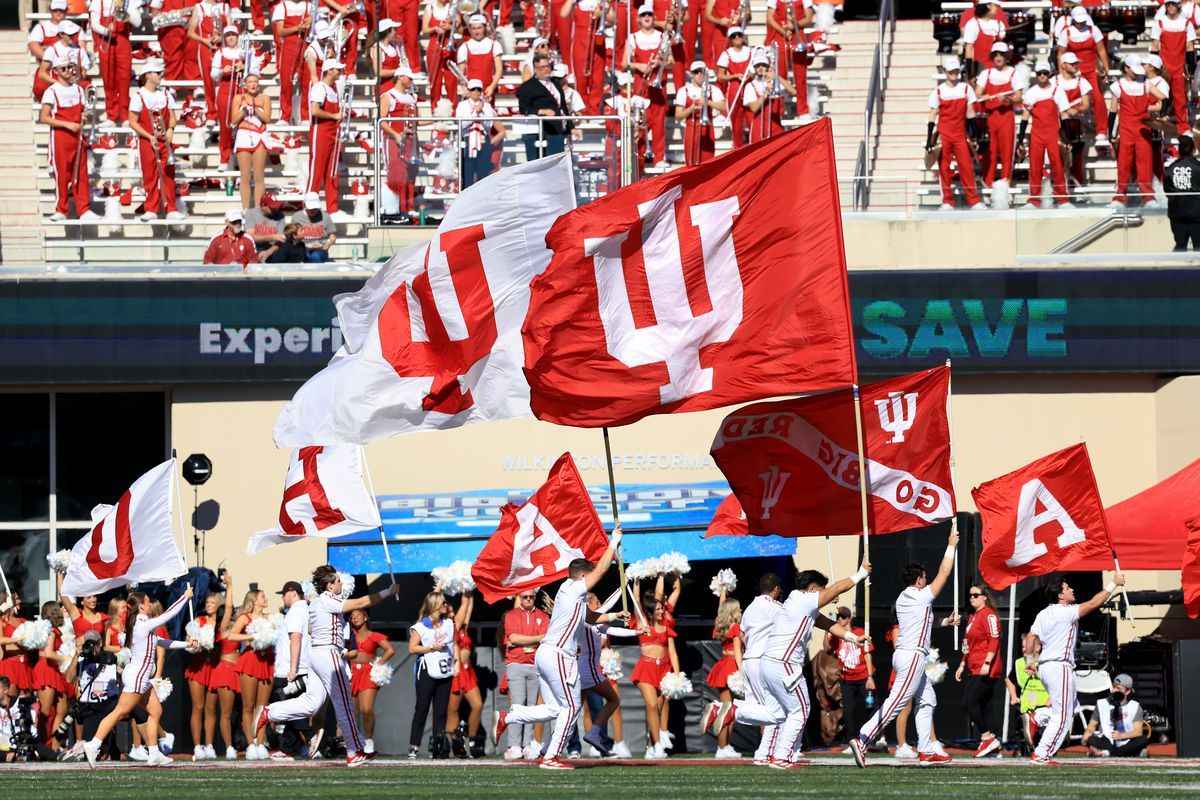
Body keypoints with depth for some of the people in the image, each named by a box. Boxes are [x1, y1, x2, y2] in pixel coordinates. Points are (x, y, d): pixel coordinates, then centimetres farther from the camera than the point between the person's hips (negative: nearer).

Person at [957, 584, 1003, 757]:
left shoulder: (988, 615, -8)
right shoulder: (972, 617, 21)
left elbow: (994, 639, -17)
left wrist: (987, 663, -23)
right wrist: (962, 665, 25)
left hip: (986, 670, -9)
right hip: (974, 669, 9)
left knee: (969, 702, -15)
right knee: (986, 706, 7)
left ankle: (987, 737, -9)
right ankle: (993, 746, 6)